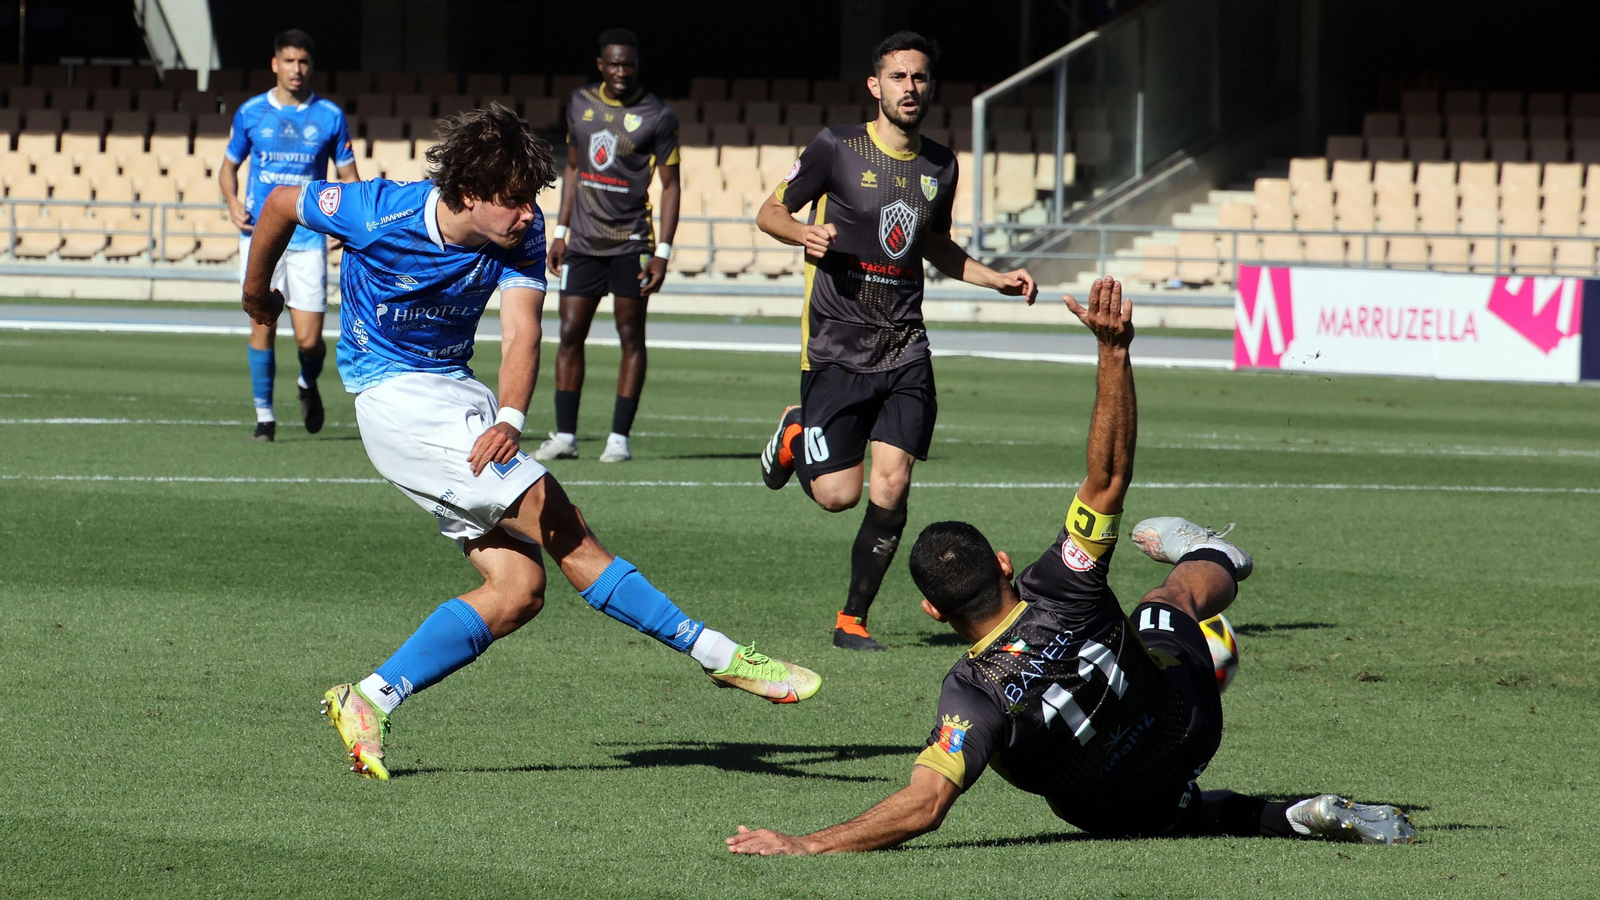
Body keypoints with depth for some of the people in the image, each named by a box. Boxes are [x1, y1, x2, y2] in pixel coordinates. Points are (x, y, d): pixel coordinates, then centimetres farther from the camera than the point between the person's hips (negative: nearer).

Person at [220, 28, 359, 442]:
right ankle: (264, 415, 7)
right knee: (262, 325, -5)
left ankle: (308, 385, 29)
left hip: (308, 238, 0)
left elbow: (348, 176, 9)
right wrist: (232, 202, -5)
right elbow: (229, 165, 16)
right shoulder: (250, 113, 4)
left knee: (309, 339, -4)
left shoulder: (330, 117, 3)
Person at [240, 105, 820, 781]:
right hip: (394, 395, -7)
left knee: (519, 588, -2)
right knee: (563, 529, -17)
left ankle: (368, 702, -2)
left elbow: (520, 333, -20)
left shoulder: (521, 232, -9)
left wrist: (509, 418, -39)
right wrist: (257, 293, 13)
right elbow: (283, 202, -3)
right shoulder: (382, 216, -20)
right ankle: (720, 656, -17)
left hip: (459, 393, 7)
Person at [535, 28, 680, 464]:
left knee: (631, 338, -1)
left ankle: (619, 438, 3)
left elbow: (670, 184, -3)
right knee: (570, 335, 1)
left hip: (630, 242, -4)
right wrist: (561, 231, 13)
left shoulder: (657, 117, -5)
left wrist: (662, 252, -9)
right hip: (584, 242, 4)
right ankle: (564, 435, 6)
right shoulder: (580, 104, 9)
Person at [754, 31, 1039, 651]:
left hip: (904, 349, 4)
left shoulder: (940, 167, 11)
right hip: (836, 346, -4)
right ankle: (795, 437, 27)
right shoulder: (836, 148, -4)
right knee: (838, 494, -7)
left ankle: (853, 618, 7)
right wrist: (804, 232, -18)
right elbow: (771, 212, 4)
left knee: (891, 488, -8)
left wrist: (996, 280, 14)